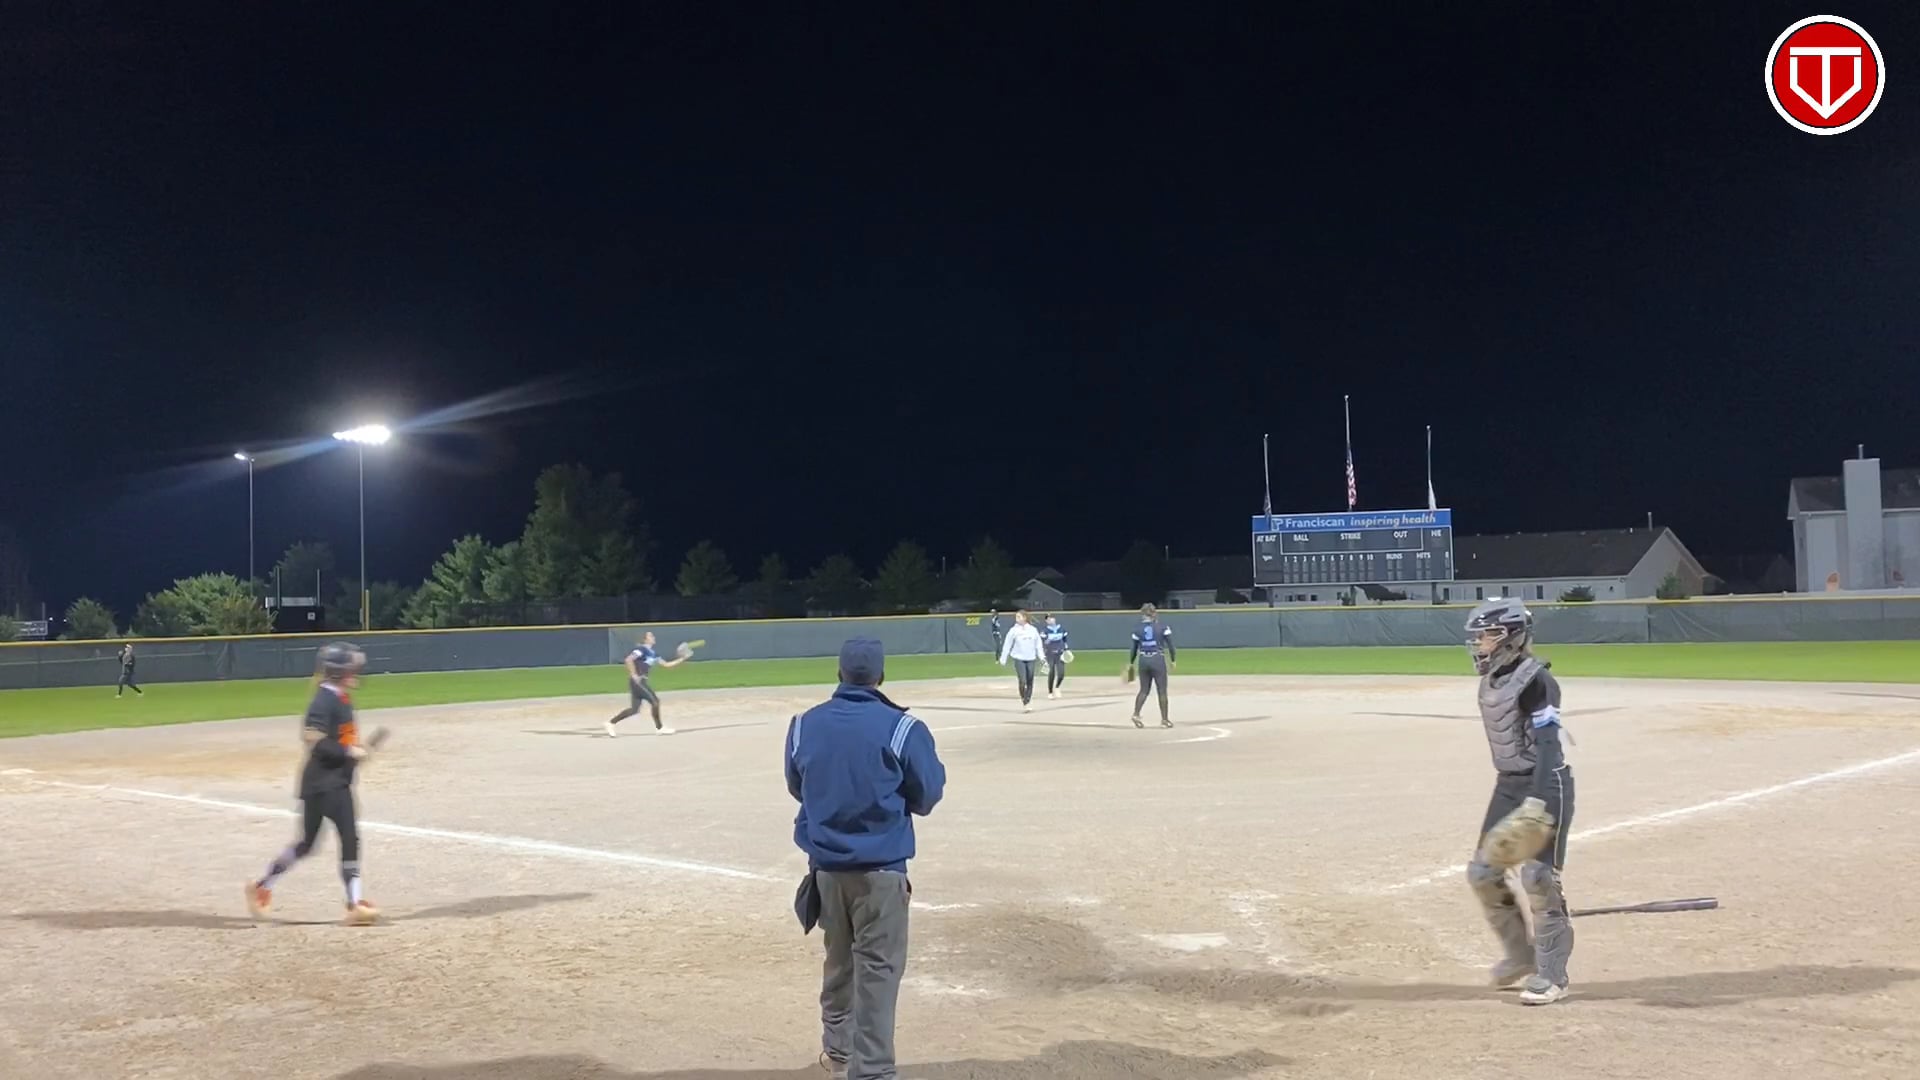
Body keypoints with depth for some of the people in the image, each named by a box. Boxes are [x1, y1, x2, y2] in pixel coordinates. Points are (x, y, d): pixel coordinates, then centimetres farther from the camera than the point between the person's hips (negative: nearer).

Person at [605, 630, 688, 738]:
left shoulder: (653, 654, 17)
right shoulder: (641, 649, -10)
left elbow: (666, 664, 19)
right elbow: (629, 659, -21)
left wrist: (682, 659, 12)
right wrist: (634, 675, -21)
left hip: (641, 681, 9)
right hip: (637, 681, -9)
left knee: (634, 709, 7)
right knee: (655, 701, -5)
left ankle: (610, 724, 12)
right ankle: (659, 728, 6)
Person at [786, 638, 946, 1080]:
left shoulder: (804, 725, -2)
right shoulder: (901, 728, -15)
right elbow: (926, 797, -4)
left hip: (826, 866, 5)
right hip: (879, 868, -5)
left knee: (839, 961, 22)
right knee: (877, 971, 0)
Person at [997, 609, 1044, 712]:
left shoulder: (1033, 630, 4)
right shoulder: (1014, 631, -3)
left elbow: (1038, 644, 10)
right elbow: (1007, 645, -1)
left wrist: (1041, 657, 4)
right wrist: (1003, 659, -2)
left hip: (1031, 659, 3)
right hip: (1019, 659, -3)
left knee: (1030, 682, 6)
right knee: (1023, 681, -12)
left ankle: (1028, 702, 18)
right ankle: (1024, 701, 4)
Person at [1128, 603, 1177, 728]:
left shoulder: (1137, 629, 1)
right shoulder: (1162, 627, -3)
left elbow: (1134, 649, 6)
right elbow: (1170, 645, -4)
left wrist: (1131, 663, 18)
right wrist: (1172, 660, 7)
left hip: (1143, 661, 3)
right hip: (1158, 661, -2)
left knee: (1144, 690, 13)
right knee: (1162, 691, 5)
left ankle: (1136, 714, -2)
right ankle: (1164, 719, 7)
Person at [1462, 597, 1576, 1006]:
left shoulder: (1535, 681, -18)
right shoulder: (1490, 681, 9)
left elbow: (1548, 744, -25)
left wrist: (1538, 799, -33)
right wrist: (1512, 791, 21)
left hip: (1545, 786, -9)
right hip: (1508, 785, 9)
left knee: (1538, 877, -8)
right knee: (1483, 872, 8)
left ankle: (1552, 975, 5)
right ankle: (1521, 956, 24)